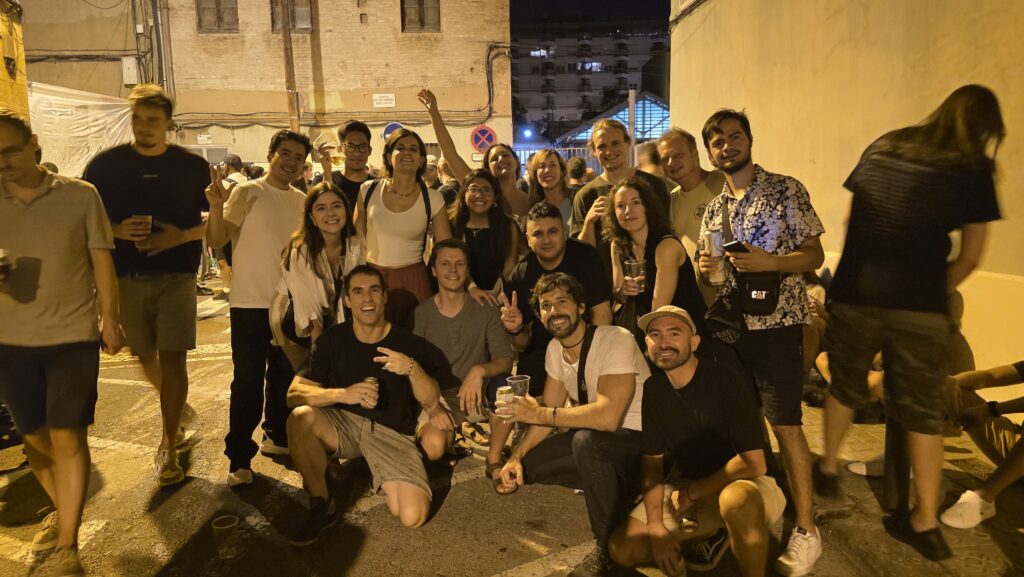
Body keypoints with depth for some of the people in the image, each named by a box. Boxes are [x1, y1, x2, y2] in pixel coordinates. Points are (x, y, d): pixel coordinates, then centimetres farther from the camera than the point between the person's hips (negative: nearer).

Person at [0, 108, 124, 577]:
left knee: (68, 436, -5)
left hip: (73, 336, -3)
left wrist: (110, 318, -3)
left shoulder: (80, 195, -5)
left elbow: (100, 259, -1)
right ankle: (62, 508, 40)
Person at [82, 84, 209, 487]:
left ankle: (168, 447, 6)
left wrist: (182, 235, -12)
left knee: (172, 360, -5)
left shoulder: (192, 166, 0)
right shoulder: (105, 164, 2)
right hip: (127, 278, 2)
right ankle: (180, 410, 42)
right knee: (145, 356, 15)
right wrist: (118, 230, -14)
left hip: (176, 276, -2)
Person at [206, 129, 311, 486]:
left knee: (284, 376, 16)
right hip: (250, 303, -5)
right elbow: (217, 240, -15)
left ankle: (277, 437, 34)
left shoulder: (302, 201, 9)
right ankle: (239, 458, 9)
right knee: (248, 382, -2)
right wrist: (216, 205, -31)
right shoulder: (247, 193, -7)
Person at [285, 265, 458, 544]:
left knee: (412, 516, -23)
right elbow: (294, 394, -11)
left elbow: (431, 401, -8)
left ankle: (385, 481, 13)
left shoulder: (409, 343, -6)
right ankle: (321, 507, -9)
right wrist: (342, 394, -29)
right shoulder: (332, 339, -3)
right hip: (343, 422, 2)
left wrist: (413, 369, -28)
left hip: (392, 433, -1)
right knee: (300, 418, -32)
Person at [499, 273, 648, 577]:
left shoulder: (615, 340, -24)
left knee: (587, 440, -36)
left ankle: (610, 549, -15)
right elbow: (548, 412, 5)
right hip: (596, 439, 8)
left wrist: (540, 413, -29)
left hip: (640, 440, -8)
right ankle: (617, 489, 11)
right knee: (530, 463, -3)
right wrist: (516, 456, -9)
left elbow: (607, 416, -36)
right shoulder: (555, 348, 1)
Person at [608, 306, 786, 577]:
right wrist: (655, 525, -13)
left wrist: (693, 493, -15)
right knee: (622, 548, -7)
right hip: (686, 489, 6)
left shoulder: (725, 381, -19)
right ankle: (714, 534, 11)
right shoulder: (653, 389, -3)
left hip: (743, 484, -6)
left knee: (735, 499, -42)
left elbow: (753, 463, -20)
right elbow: (652, 461, 0)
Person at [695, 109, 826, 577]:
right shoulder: (713, 209, 14)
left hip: (776, 323, -5)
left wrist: (769, 261, -21)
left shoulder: (787, 190, -1)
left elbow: (814, 255, -5)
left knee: (784, 424, -6)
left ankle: (805, 531, 6)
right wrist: (706, 269, -5)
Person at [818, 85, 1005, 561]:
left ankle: (828, 468, 36)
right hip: (919, 304, -2)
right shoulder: (973, 168, 1)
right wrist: (936, 291, 14)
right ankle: (926, 523, 14)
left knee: (845, 385, 21)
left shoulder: (881, 148, 11)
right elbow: (970, 256, -1)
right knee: (922, 409, 8)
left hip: (854, 294, 3)